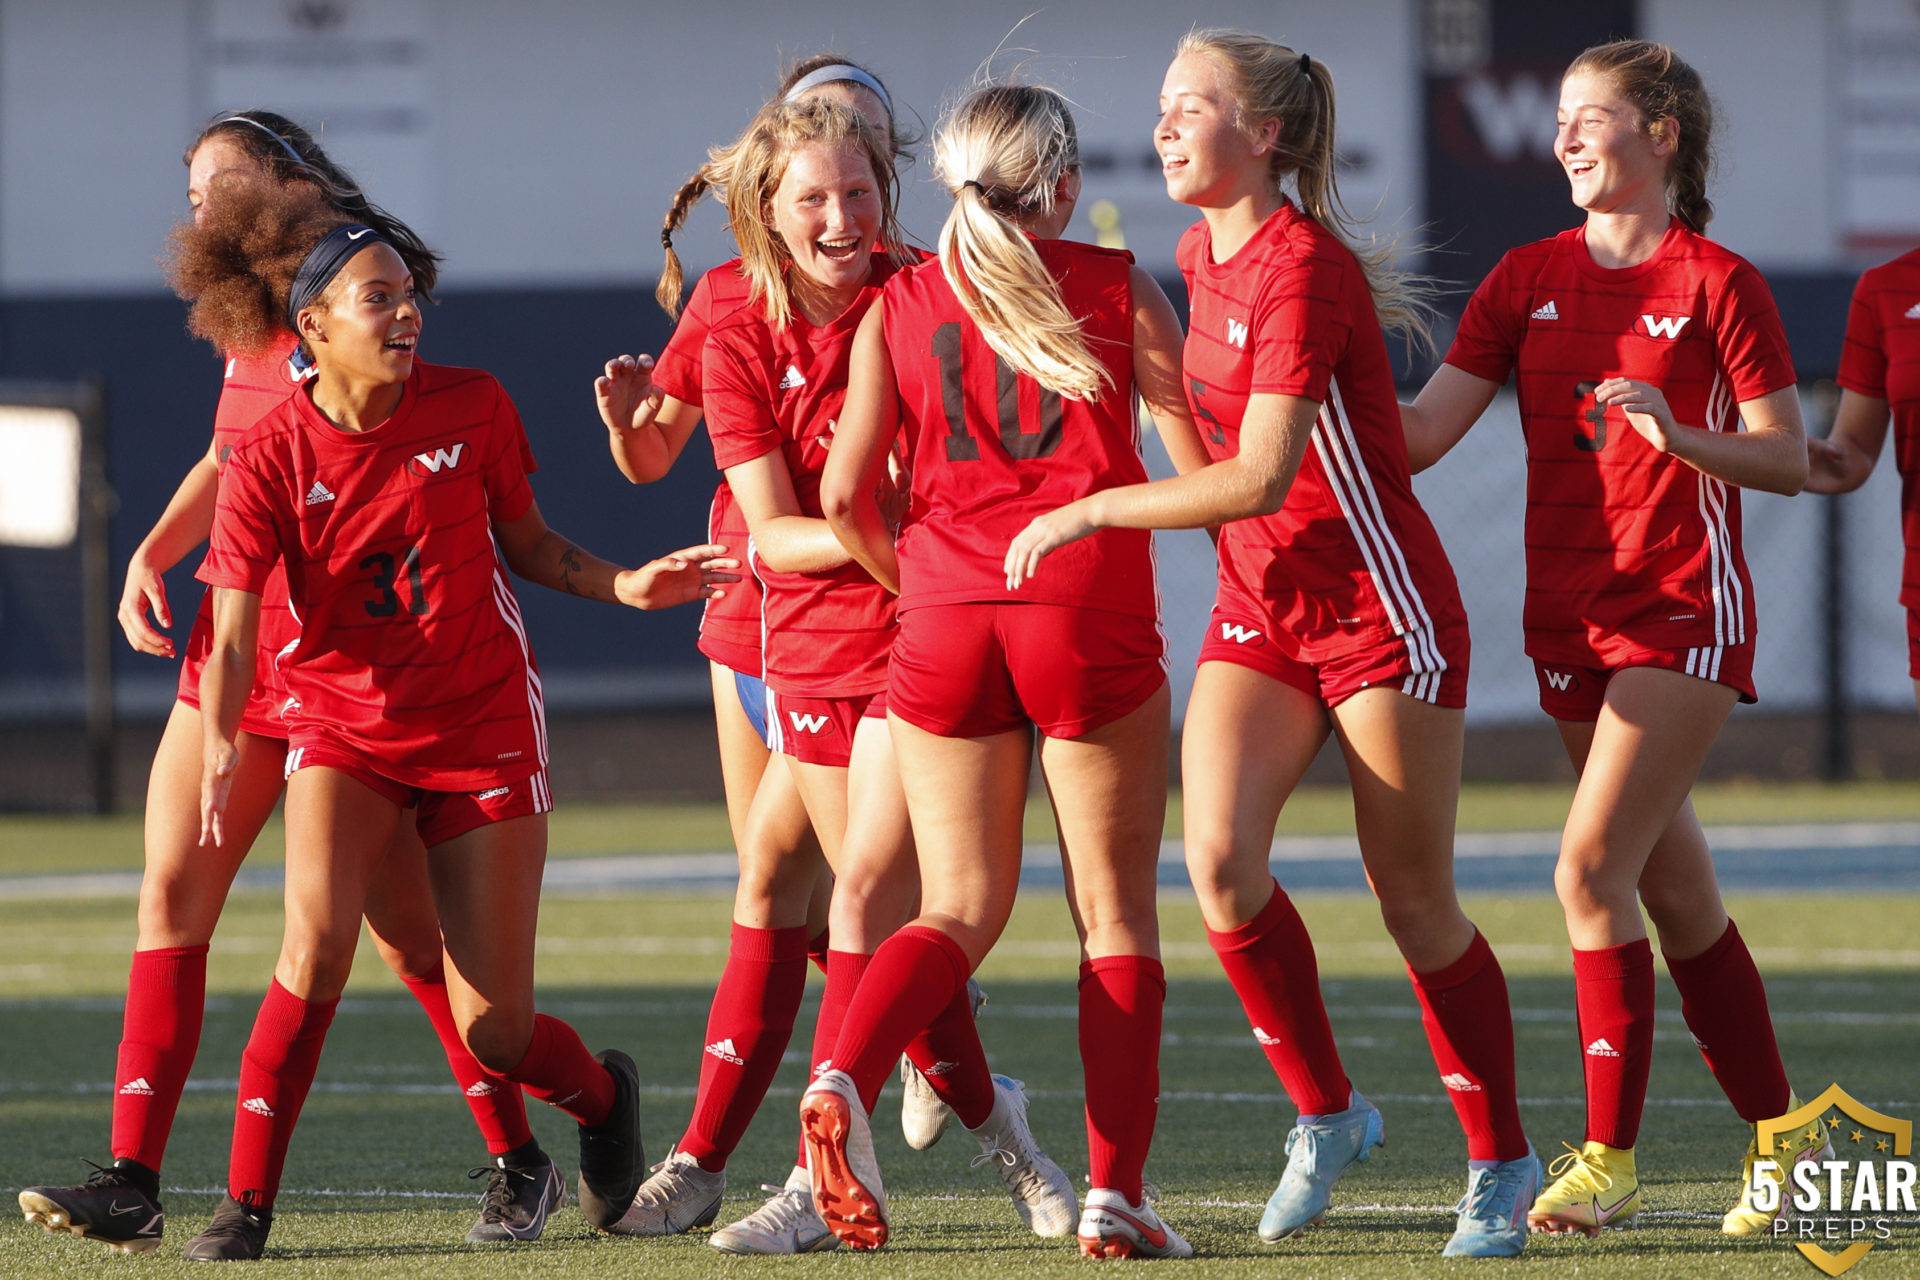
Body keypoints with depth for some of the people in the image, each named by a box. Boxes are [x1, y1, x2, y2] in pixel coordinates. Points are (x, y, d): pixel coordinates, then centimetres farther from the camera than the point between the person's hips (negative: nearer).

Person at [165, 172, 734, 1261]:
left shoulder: (472, 409, -7)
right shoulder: (271, 459, -11)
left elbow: (527, 544, 9)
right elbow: (234, 634, -16)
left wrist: (624, 586, -9)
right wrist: (221, 749, -33)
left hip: (484, 721, 0)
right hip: (343, 722, 0)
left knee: (495, 1033, -2)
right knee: (318, 936, -28)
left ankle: (603, 1093, 35)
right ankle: (248, 1203, -17)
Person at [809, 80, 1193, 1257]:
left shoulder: (901, 306, 8)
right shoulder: (1119, 290, 3)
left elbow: (846, 496, 4)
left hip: (945, 619, 3)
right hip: (1089, 613, -2)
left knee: (962, 907, 10)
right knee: (1117, 912, 6)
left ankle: (845, 1080, -18)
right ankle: (1116, 1196, 0)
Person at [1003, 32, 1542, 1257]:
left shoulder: (1302, 268, -20)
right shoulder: (1201, 257, 7)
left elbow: (1261, 477, -27)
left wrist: (1089, 511, -24)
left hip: (1380, 606, -7)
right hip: (1259, 612, 7)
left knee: (1415, 900, -1)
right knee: (1219, 856, -14)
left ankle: (1504, 1163, 15)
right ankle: (1326, 1113, 3)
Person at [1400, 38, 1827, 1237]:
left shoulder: (1720, 284, -6)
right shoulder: (1529, 279, 9)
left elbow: (1789, 460, -6)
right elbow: (1419, 433, 3)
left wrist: (1681, 436, -23)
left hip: (1685, 610, -6)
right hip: (1571, 614, 6)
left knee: (1594, 868, -16)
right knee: (1675, 893, 10)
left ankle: (1610, 1158, -10)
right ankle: (1785, 1141, 19)